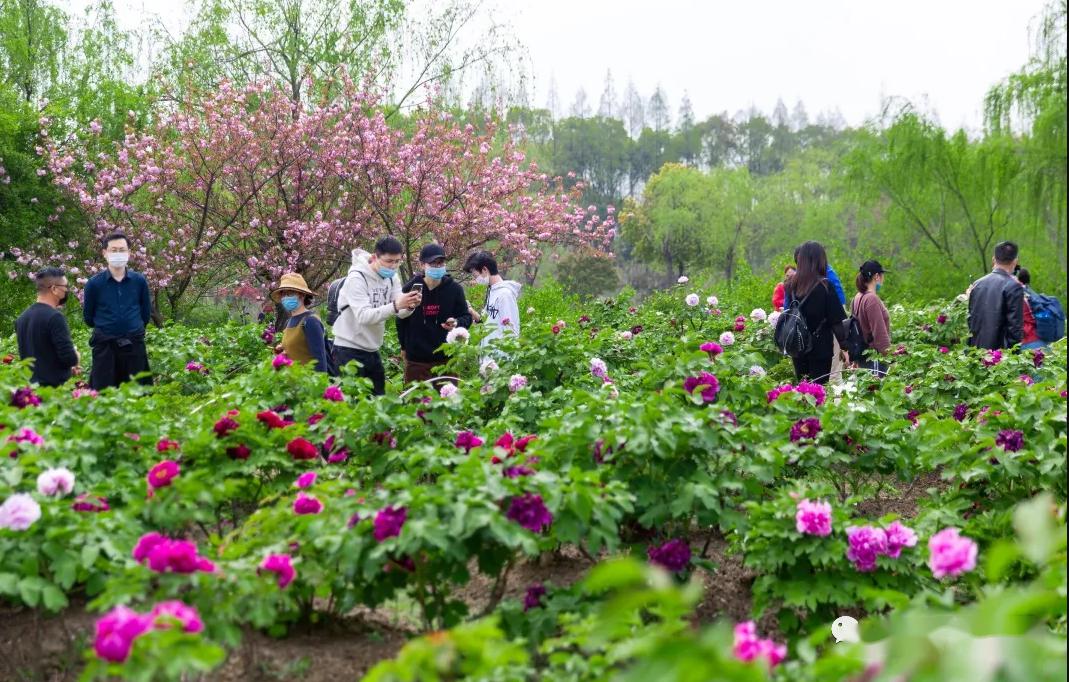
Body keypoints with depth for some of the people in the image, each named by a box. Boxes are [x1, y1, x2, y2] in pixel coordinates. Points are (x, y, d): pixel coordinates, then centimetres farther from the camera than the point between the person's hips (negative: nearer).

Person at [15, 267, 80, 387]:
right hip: (55, 385, -8)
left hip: (29, 383, 8)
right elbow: (70, 358, -21)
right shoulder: (55, 317, -16)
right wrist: (76, 356, 3)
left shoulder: (22, 317, 10)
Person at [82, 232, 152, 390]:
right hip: (105, 346, -1)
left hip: (134, 345, 1)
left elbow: (146, 313, 13)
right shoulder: (94, 283, -4)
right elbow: (88, 317, 9)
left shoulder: (139, 281, 0)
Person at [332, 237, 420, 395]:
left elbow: (400, 313, -6)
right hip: (350, 350, -7)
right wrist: (395, 306, -40)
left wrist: (410, 306, -29)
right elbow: (364, 316, -29)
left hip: (373, 350, 7)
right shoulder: (357, 278, -17)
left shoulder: (391, 278, 4)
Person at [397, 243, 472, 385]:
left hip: (447, 358, 0)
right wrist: (404, 346, 14)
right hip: (416, 361, 0)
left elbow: (467, 317, 6)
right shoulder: (410, 288, -2)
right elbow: (401, 320, 10)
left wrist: (457, 323, -16)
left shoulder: (454, 289, -2)